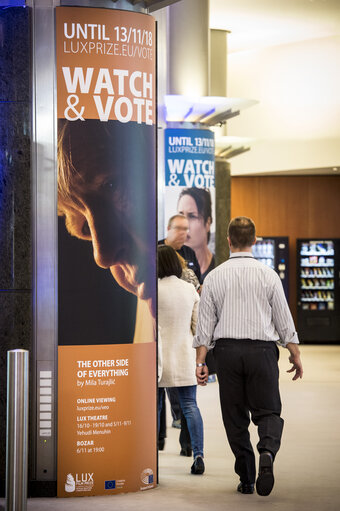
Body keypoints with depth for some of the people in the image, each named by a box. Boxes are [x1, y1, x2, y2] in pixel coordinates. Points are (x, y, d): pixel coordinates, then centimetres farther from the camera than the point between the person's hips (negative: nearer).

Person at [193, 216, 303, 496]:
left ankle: (246, 480, 12)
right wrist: (296, 355, 11)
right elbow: (284, 319, 2)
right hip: (262, 349, -1)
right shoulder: (268, 275, 0)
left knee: (235, 416, 10)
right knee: (268, 411, 6)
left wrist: (200, 361, 6)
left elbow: (205, 323, 2)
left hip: (227, 350, 1)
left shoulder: (214, 277, 3)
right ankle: (267, 453, -24)